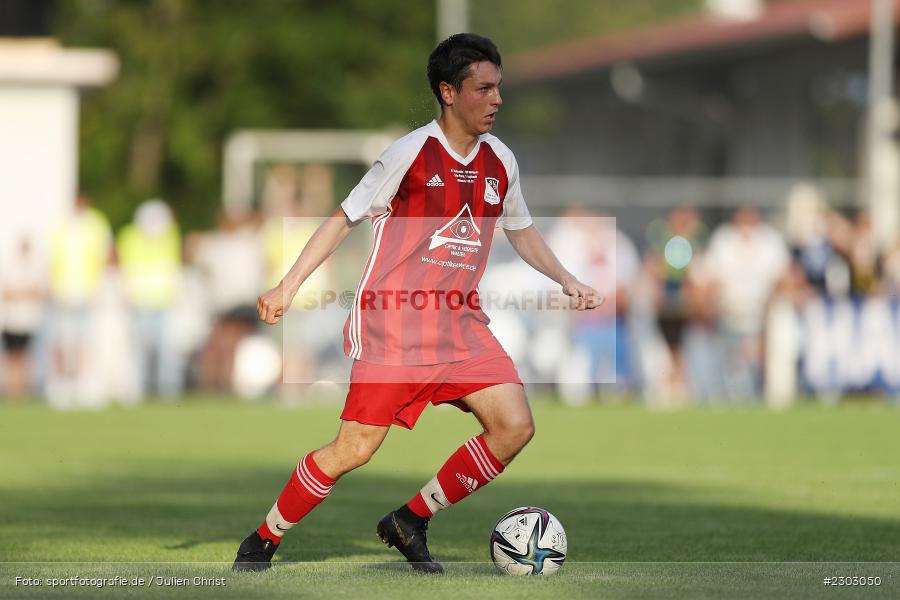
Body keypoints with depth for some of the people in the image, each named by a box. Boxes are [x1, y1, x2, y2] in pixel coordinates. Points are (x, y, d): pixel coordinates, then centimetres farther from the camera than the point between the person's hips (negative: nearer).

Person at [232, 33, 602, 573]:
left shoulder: (500, 161, 7)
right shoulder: (412, 153, -10)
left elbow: (521, 231, 25)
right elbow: (345, 219, -4)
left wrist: (568, 281, 14)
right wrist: (288, 286, -11)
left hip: (460, 323, 6)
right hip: (392, 322, -6)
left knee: (515, 427, -10)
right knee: (356, 448, -10)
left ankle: (412, 522, 6)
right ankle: (263, 542, 10)